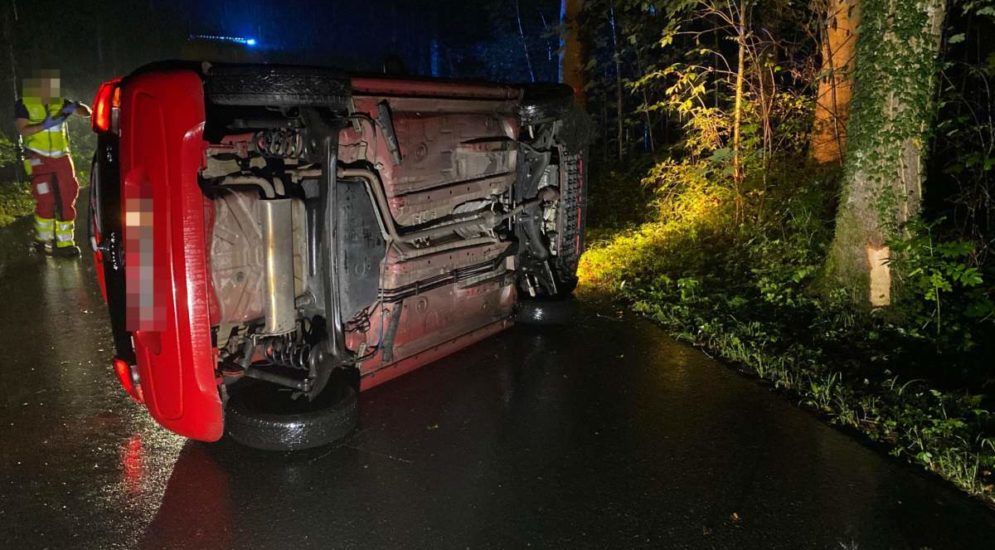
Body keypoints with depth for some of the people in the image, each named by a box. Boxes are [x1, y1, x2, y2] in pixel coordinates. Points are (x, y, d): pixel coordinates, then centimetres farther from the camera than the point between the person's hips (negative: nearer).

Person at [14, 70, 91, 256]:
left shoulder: (60, 103, 5)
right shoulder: (24, 104, -2)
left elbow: (87, 112, 5)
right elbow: (23, 130, -10)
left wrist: (74, 107, -16)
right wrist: (44, 126, -23)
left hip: (61, 158, 3)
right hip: (38, 159, -3)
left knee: (67, 200, 2)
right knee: (45, 201, -7)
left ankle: (64, 243, 10)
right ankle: (43, 240, 12)